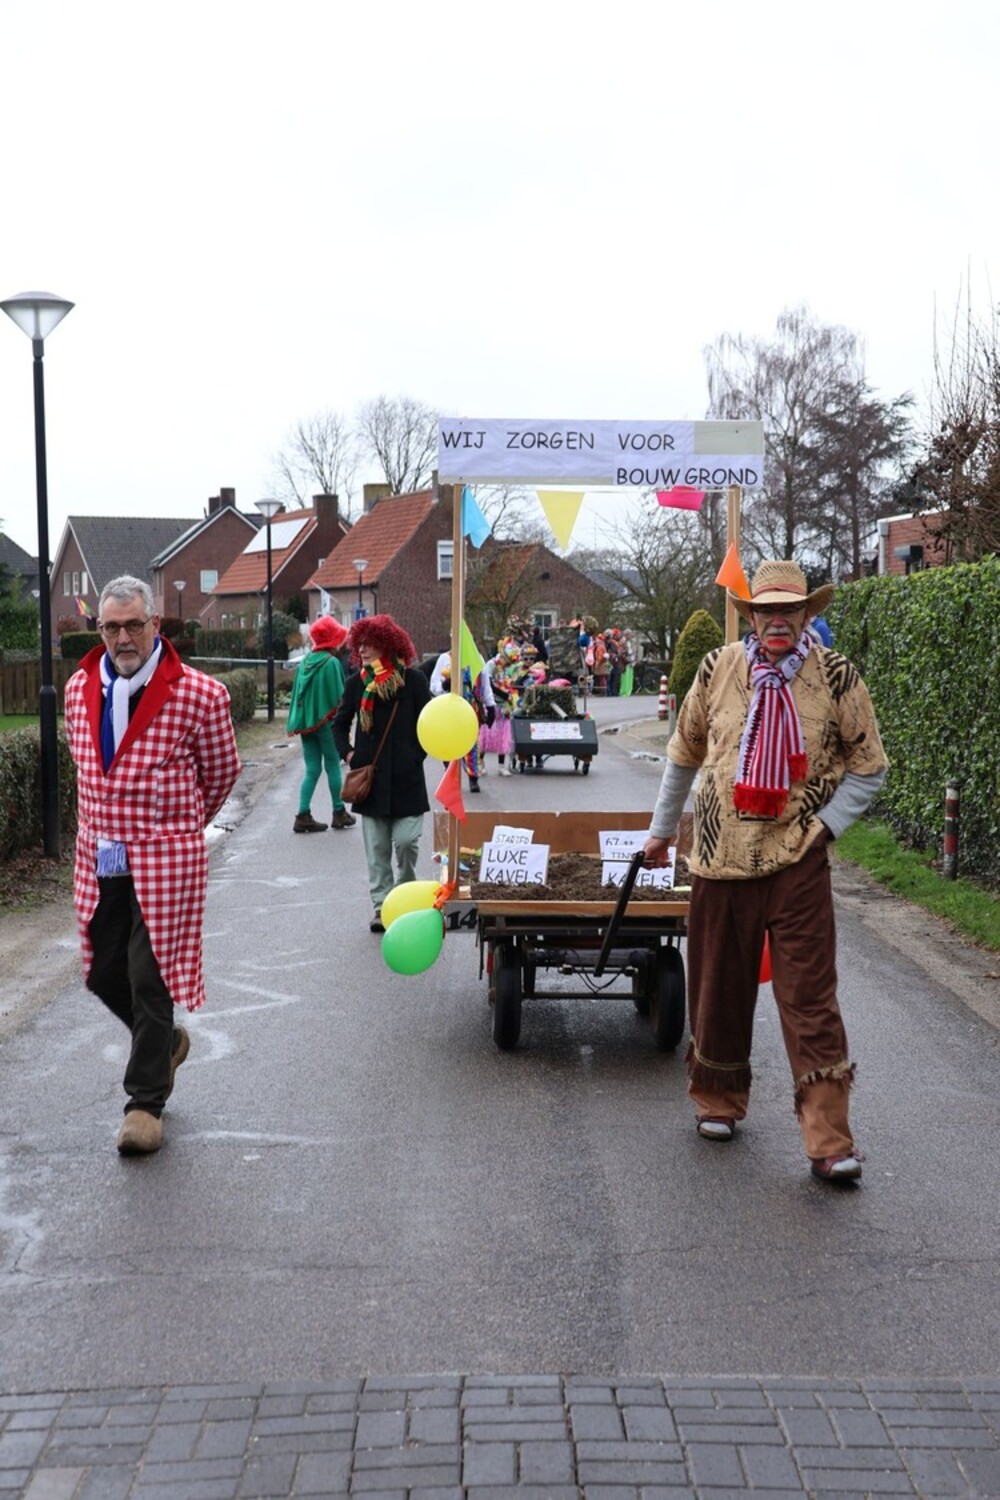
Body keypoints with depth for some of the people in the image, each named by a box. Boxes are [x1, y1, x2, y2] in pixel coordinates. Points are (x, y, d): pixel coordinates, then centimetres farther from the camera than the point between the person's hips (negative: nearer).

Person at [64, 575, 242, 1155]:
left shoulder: (197, 693, -10)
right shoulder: (80, 689, 6)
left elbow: (223, 771, 5)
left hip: (166, 859, -5)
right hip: (99, 860, 5)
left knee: (150, 977, -4)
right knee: (105, 973, 10)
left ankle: (146, 1102, 10)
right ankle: (167, 1040, 39)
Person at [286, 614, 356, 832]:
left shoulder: (305, 661, 6)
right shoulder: (331, 662, -13)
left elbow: (297, 693, 10)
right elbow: (339, 696, -13)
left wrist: (297, 722, 16)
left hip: (305, 722, 5)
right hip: (326, 722, -5)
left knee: (312, 770, 8)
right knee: (333, 767, 8)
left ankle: (303, 816, 0)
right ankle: (339, 813, 17)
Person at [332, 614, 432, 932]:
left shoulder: (412, 679, -2)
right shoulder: (356, 682, 5)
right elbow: (340, 723, 16)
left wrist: (416, 754, -4)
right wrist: (347, 752, 2)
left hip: (405, 777, -2)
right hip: (370, 778, 3)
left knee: (406, 842, -4)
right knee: (376, 849, 5)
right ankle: (381, 906, 12)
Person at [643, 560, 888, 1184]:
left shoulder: (836, 675, -5)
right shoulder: (718, 669, 0)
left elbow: (870, 766, 6)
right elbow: (685, 752, 15)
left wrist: (822, 825, -5)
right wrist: (663, 828, 22)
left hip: (798, 859, -2)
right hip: (721, 853, 2)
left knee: (810, 998, -5)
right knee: (718, 987, 12)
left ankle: (830, 1142, -3)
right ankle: (719, 1100, 34)